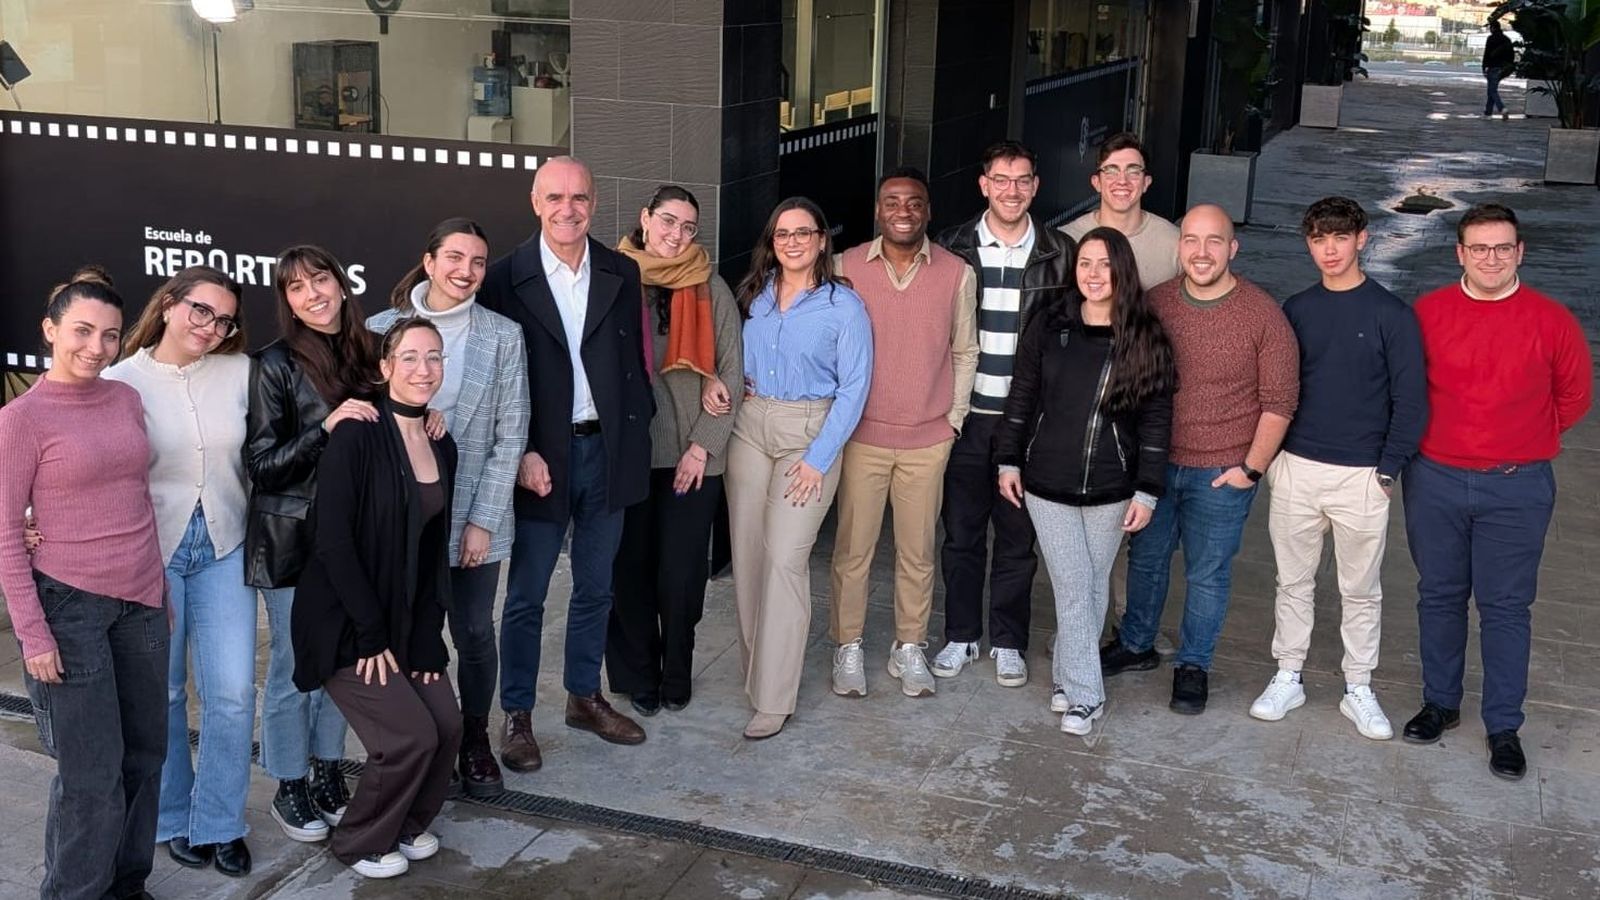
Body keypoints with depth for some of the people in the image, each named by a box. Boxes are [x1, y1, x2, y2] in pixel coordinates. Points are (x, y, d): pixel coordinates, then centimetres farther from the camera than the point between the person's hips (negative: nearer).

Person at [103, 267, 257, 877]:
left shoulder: (240, 372, 0)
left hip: (223, 550, 2)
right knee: (163, 694, 10)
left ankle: (219, 822, 17)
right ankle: (173, 819, 30)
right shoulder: (120, 381, -6)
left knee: (233, 693, -2)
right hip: (151, 551, -1)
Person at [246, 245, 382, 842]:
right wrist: (325, 428, -24)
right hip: (292, 537, -4)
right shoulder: (275, 365, -11)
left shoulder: (366, 355, 3)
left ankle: (327, 772, 30)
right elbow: (261, 465, -12)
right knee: (294, 667, 4)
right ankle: (289, 789, 20)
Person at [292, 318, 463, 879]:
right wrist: (371, 635, -19)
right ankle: (360, 843, 13)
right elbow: (333, 541, -20)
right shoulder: (356, 437, -18)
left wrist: (427, 635, 0)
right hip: (344, 621, -7)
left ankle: (407, 825, 24)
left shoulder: (442, 447, 5)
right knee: (410, 735, -12)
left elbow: (435, 549, 8)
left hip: (407, 619, 7)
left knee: (447, 725, -3)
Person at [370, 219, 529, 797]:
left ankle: (475, 740, 30)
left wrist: (483, 521, -7)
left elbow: (510, 435, -2)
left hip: (475, 516, 0)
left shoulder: (502, 336, -2)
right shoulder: (382, 329, -1)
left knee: (474, 634, 8)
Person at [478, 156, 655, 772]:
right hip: (540, 455, -3)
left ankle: (585, 697, 33)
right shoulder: (507, 278, -8)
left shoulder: (621, 275, 3)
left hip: (606, 448, 4)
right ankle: (517, 716, 18)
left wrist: (636, 438, -1)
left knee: (596, 587, 16)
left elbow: (633, 363, 7)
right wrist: (521, 454, -14)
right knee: (526, 594, 6)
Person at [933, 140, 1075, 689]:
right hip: (965, 416, 0)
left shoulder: (1059, 253, 0)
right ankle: (961, 636, 26)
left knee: (1018, 538, 9)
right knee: (960, 532, 10)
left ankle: (1008, 642, 24)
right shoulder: (954, 249, 0)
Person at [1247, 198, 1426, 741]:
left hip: (1362, 475, -3)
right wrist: (1271, 456, 5)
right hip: (1295, 469, 3)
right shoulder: (1296, 310, 5)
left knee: (1361, 590, 9)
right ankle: (1287, 679, 24)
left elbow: (1410, 400, -5)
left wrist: (1388, 469, -9)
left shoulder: (1391, 314, -5)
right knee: (1293, 581, 12)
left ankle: (1358, 691, 21)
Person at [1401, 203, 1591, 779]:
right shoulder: (1427, 313, -3)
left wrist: (1523, 440, 7)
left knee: (1505, 607, 4)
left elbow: (1574, 396, 8)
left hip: (1516, 488, -2)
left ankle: (1504, 727, 15)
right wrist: (1432, 437, 8)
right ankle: (1440, 703, 29)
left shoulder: (1552, 321, -6)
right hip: (1434, 480, 2)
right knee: (1439, 597, 13)